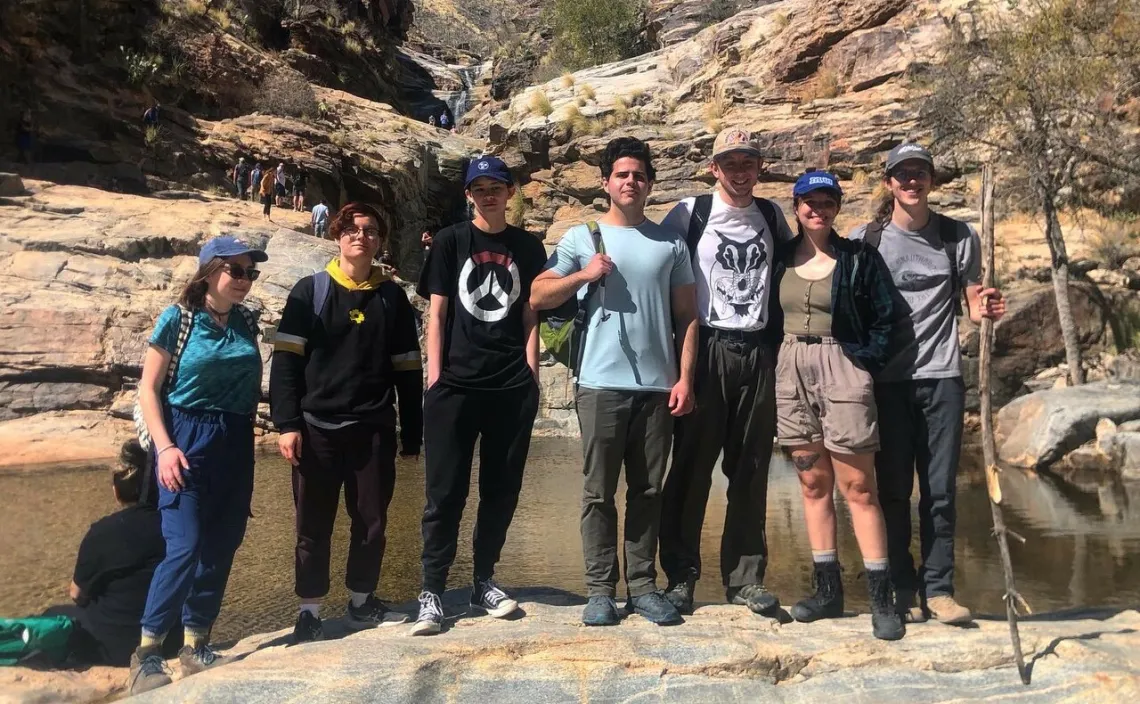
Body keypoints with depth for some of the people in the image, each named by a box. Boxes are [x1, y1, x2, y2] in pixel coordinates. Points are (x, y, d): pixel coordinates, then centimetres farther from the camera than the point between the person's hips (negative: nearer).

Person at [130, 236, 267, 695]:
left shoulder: (246, 322, 7)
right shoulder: (178, 318, -6)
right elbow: (148, 388, -6)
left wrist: (248, 440, 11)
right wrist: (165, 447, -15)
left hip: (236, 444, 5)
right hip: (187, 439, -5)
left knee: (220, 549, 8)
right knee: (184, 547, -12)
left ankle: (195, 647, 21)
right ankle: (146, 652, 4)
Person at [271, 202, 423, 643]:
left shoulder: (393, 297, 9)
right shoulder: (311, 291, 3)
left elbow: (407, 369, 8)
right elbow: (286, 360, -3)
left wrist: (412, 435, 6)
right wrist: (287, 423, -12)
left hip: (375, 429, 2)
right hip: (317, 427, -2)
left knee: (371, 520, 8)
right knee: (314, 525, 6)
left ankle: (362, 602, 25)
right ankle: (309, 613, 18)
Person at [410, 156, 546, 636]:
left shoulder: (527, 247, 10)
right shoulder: (450, 242, 6)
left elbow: (530, 316, 10)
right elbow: (436, 313, 3)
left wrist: (532, 376, 3)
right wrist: (434, 378, -4)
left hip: (513, 387, 2)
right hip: (456, 384, -2)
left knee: (502, 489, 8)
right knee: (445, 492, -1)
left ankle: (484, 581, 22)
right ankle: (431, 592, 6)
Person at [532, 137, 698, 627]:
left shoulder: (671, 244, 10)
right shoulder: (582, 238, 6)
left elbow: (687, 316, 9)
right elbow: (538, 298, 4)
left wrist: (684, 377, 0)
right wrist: (583, 275, -10)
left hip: (657, 386, 2)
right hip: (601, 384, -2)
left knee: (647, 491, 8)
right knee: (599, 492, 3)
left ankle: (642, 586, 17)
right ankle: (600, 590, 11)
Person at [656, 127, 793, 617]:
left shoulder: (772, 216, 12)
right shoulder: (690, 214, 1)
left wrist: (779, 336, 16)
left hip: (759, 352, 4)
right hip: (705, 350, -3)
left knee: (751, 471, 7)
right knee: (691, 467, -1)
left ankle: (745, 578, 17)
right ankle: (681, 575, 10)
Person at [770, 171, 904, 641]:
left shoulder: (859, 258, 1)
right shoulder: (779, 257, 9)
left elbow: (884, 319, 2)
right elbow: (768, 317, 15)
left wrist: (864, 364, -6)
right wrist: (772, 359, 5)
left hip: (841, 371, -4)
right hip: (792, 371, 4)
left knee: (858, 487, -4)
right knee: (813, 483, 9)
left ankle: (881, 599, 3)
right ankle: (827, 590, 18)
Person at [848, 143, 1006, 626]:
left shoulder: (959, 236, 6)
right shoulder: (864, 240, 2)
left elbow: (972, 304, 11)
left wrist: (986, 309, -12)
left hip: (942, 376, 1)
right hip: (886, 380, -1)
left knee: (940, 489, 4)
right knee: (893, 490, 4)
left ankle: (938, 589, 13)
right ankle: (901, 591, 14)